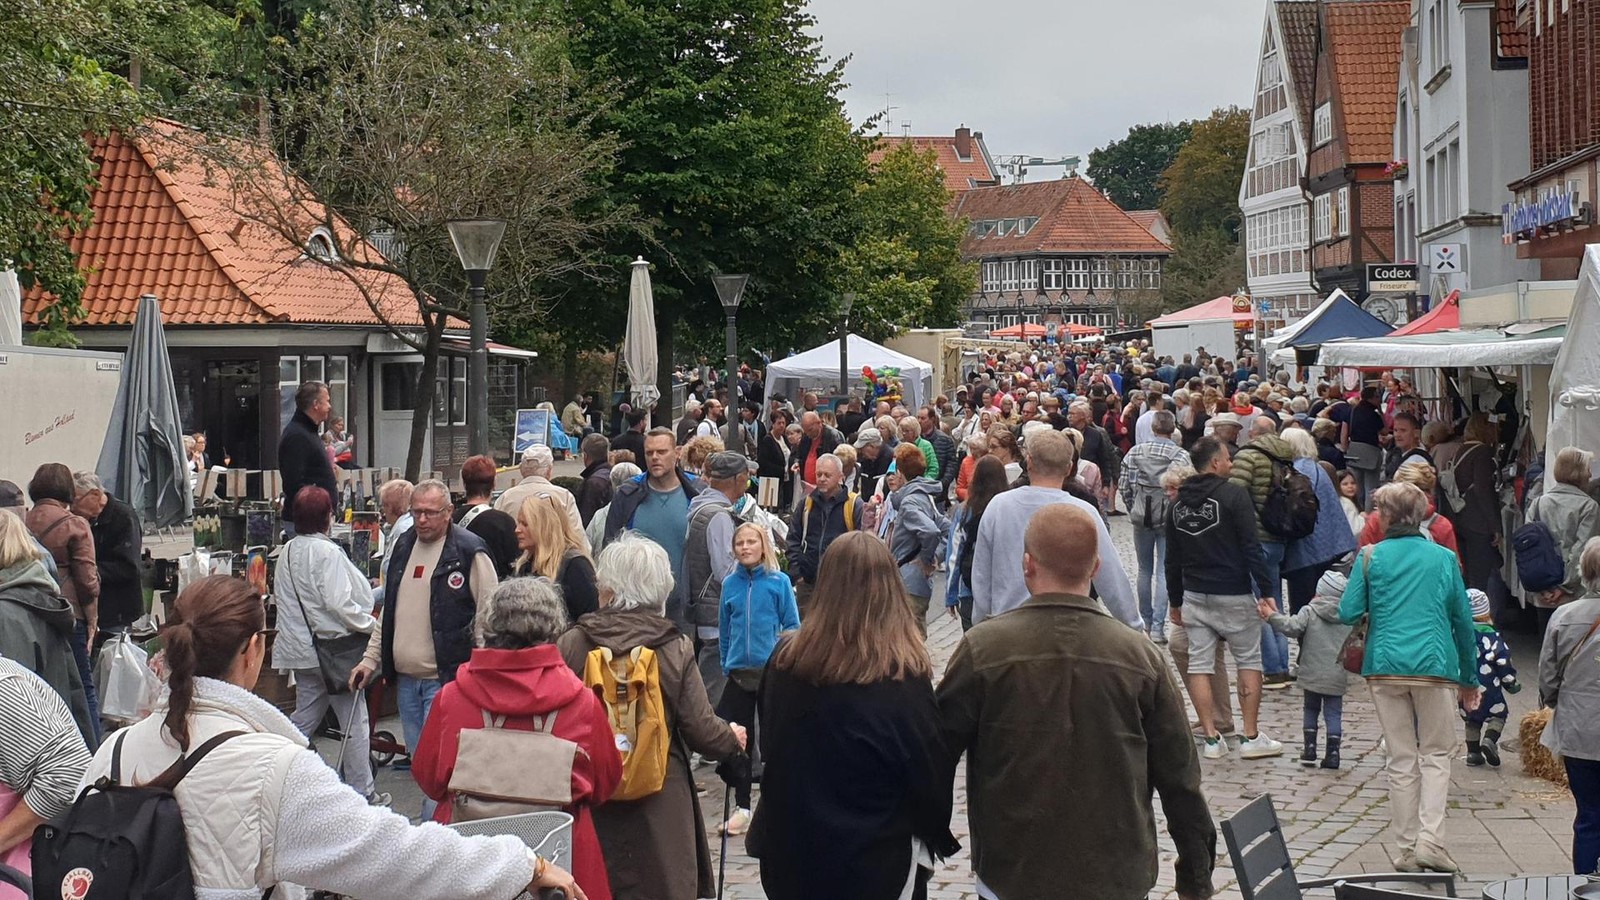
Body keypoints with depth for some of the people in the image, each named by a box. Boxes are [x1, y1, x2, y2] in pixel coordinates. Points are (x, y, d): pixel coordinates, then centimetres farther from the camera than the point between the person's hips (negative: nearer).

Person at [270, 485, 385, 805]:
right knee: (354, 720, 2)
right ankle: (362, 792, 8)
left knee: (305, 717, 17)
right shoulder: (327, 552, -17)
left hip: (299, 645, 8)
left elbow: (280, 596, 16)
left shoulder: (287, 551, 7)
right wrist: (372, 624, -9)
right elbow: (340, 603, -22)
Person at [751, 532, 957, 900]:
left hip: (790, 854, 4)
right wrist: (939, 836, 10)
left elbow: (768, 748, 5)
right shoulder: (904, 678, -19)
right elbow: (930, 773, -9)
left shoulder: (786, 660, -8)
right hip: (876, 863, -3)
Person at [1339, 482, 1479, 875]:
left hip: (1385, 668, 0)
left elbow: (1347, 613, -3)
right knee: (1436, 755, 9)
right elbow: (1463, 621, 9)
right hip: (1434, 666, 0)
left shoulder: (1371, 557, 1)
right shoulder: (1444, 558, 5)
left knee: (1401, 761, 9)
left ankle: (1409, 848, 11)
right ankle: (1430, 840, -7)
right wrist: (1469, 678, 17)